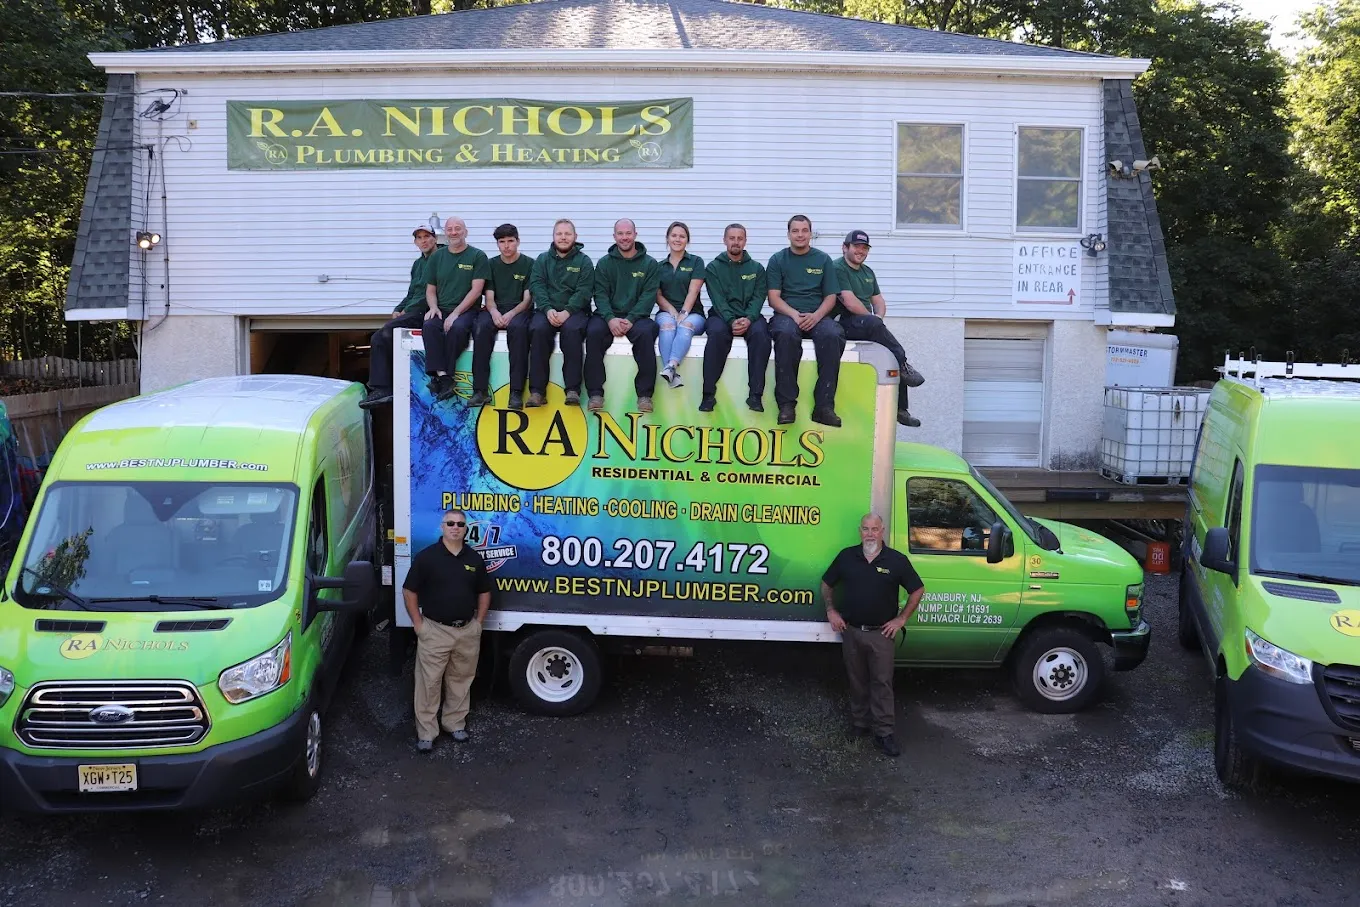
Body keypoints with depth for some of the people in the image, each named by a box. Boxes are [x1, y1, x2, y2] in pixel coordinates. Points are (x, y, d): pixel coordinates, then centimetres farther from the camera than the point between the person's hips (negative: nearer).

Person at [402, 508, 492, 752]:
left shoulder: (475, 558, 4)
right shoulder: (426, 557, -8)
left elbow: (484, 592, 13)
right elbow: (409, 591, -5)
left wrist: (478, 622, 5)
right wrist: (418, 624, -8)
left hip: (467, 631, 4)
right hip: (434, 630, -3)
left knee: (461, 680, 14)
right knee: (428, 683, 0)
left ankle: (456, 723, 29)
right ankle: (425, 732, 8)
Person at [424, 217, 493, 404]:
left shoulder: (478, 256, 2)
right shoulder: (437, 257, 16)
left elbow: (476, 290, -6)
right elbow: (430, 289, 18)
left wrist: (456, 313, -15)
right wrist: (433, 307, -4)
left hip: (467, 310, -3)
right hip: (441, 311, 4)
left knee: (457, 327, -36)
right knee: (429, 326, -29)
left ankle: (442, 376, -28)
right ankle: (442, 376, -34)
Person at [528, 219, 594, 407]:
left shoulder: (584, 261, 8)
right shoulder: (542, 260, 15)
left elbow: (584, 291, -4)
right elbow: (536, 286, 2)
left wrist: (567, 312, -19)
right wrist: (548, 309, -16)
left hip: (574, 311, -1)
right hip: (546, 310, 2)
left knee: (572, 329, -35)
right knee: (538, 329, -31)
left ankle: (573, 389, -31)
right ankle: (537, 390, -29)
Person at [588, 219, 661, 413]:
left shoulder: (649, 264, 7)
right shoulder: (604, 263, 11)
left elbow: (648, 296, -3)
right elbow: (600, 294, 1)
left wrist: (631, 320, -18)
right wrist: (610, 319, -18)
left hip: (636, 316, -1)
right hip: (608, 315, 1)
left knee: (645, 333, -34)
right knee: (594, 331, -30)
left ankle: (644, 394, -26)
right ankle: (595, 393, -23)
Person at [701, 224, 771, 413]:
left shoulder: (756, 268, 13)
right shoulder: (713, 267, 8)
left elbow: (758, 297, 1)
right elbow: (718, 299, -4)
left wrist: (748, 319, -19)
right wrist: (731, 321, -21)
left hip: (749, 317, 1)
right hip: (722, 315, -1)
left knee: (760, 333, -33)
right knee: (717, 332, -36)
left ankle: (755, 394, -31)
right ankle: (709, 393, -32)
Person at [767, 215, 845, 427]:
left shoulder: (823, 259, 14)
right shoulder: (778, 260, 11)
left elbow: (830, 297, 9)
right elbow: (774, 297, 3)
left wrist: (816, 316, -12)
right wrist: (794, 314, -15)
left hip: (817, 316, 1)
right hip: (786, 314, -1)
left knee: (832, 335, -34)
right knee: (787, 334, -38)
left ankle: (824, 406, -33)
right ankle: (786, 404, -35)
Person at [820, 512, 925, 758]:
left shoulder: (897, 560, -5)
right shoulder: (847, 556, 1)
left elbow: (917, 590, 2)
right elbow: (827, 584, 14)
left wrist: (901, 619, -3)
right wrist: (831, 611, 4)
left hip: (881, 633, -2)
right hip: (851, 631, 2)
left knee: (882, 683, -2)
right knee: (857, 681, 12)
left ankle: (884, 733, 3)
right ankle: (859, 723, 25)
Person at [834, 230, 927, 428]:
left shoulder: (867, 272, 23)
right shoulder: (838, 269, -6)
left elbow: (879, 301, 21)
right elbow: (850, 303, -15)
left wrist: (878, 316, -2)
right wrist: (873, 319, -4)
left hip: (868, 326, 9)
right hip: (845, 325, -9)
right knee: (873, 324, -37)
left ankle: (900, 409, -3)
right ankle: (903, 363, -24)